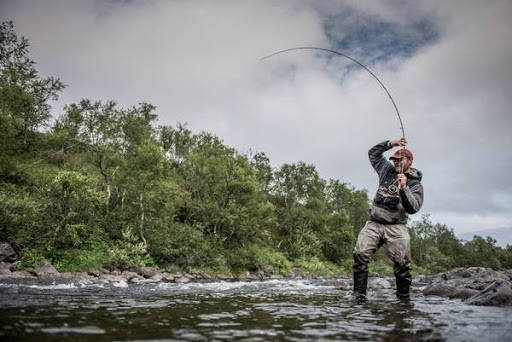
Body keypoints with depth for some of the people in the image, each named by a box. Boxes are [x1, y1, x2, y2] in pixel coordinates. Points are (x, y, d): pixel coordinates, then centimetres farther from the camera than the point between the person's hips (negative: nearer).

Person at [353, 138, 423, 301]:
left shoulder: (415, 184, 5)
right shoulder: (387, 170, 18)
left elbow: (413, 208, -10)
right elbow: (373, 153, 30)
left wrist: (404, 188, -21)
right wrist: (391, 143, 20)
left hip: (396, 228, -3)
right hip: (373, 224, 3)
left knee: (402, 263, -15)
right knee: (360, 254, -16)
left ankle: (403, 297, 2)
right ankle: (359, 295, -13)